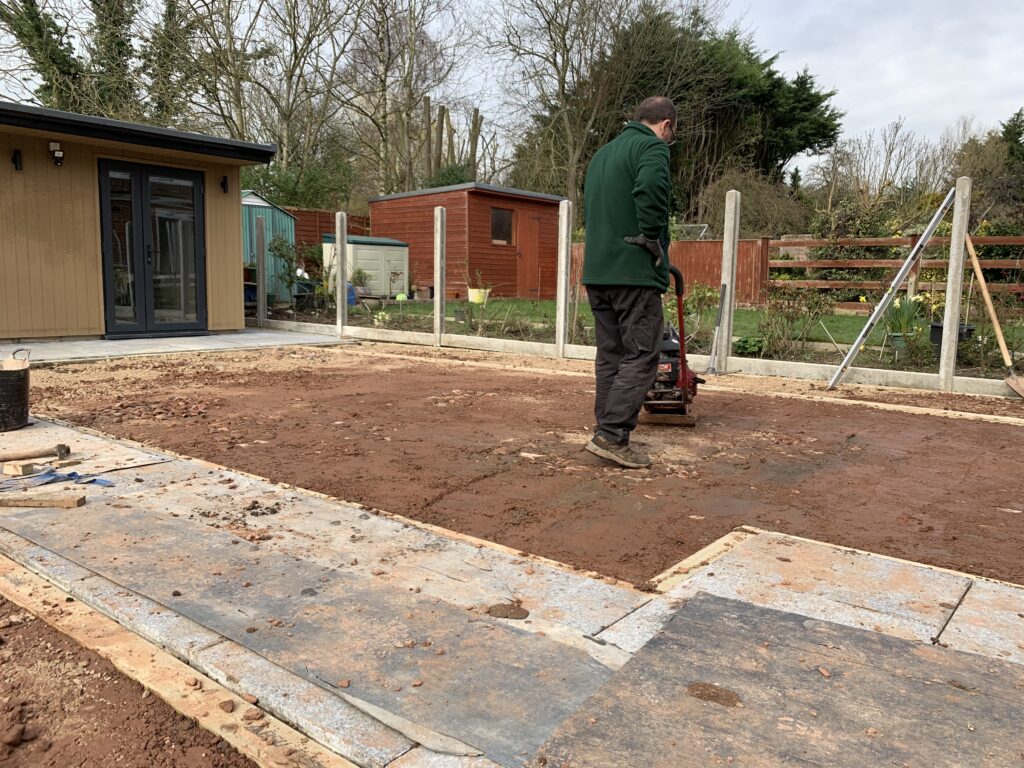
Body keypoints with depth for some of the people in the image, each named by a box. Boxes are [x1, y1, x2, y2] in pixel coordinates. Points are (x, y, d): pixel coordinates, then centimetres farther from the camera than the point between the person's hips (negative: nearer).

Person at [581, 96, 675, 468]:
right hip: (635, 272, -8)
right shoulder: (652, 147, -5)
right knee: (641, 356, -4)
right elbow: (650, 190, -26)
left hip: (596, 271, 8)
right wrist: (653, 241, -15)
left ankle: (608, 433, 14)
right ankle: (611, 435, -9)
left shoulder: (602, 152, 23)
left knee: (610, 355, 12)